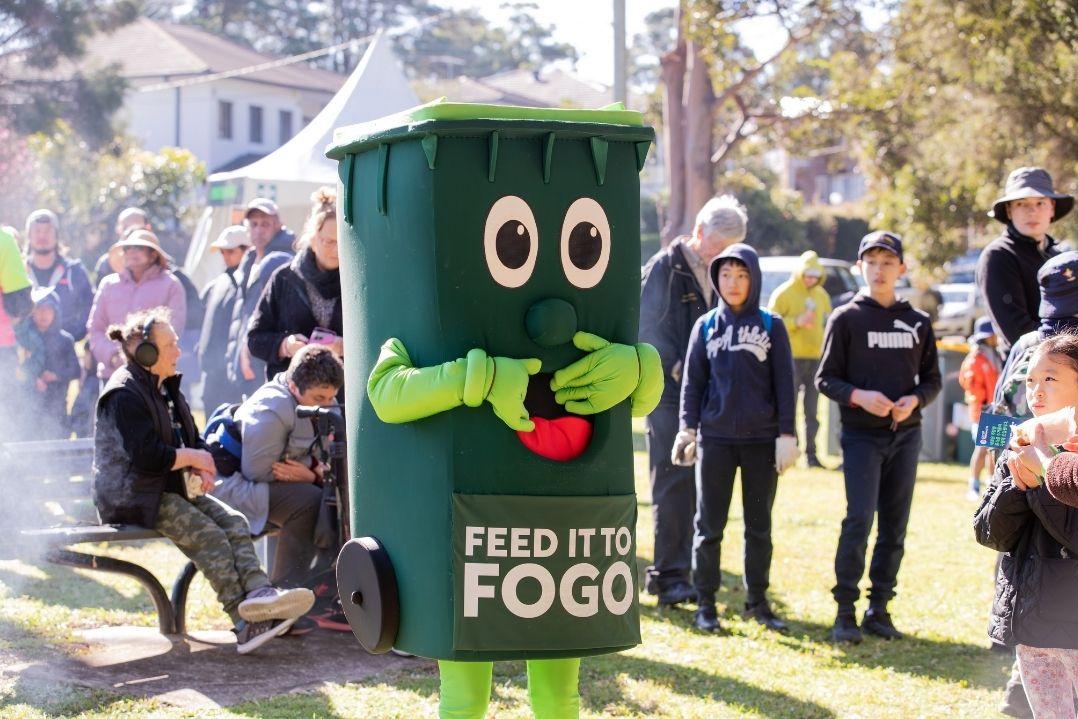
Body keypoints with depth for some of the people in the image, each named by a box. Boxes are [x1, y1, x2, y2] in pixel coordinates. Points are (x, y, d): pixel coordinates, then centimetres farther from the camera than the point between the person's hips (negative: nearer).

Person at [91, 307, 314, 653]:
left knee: (233, 521, -13)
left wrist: (201, 467, -1)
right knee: (207, 533, -25)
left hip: (173, 488, 9)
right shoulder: (126, 395, -13)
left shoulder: (166, 388, 18)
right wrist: (193, 458, -10)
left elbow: (192, 440, 21)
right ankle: (245, 623, -29)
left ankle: (257, 590, -32)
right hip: (134, 497, -9)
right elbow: (146, 456, -22)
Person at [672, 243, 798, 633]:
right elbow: (693, 381, 6)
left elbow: (784, 383, 2)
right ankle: (705, 604, 10)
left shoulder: (771, 326, 3)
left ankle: (757, 601, 17)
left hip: (762, 440, 0)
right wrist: (688, 429, -2)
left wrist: (786, 434, -4)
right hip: (715, 439, 0)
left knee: (759, 526, 7)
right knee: (709, 525, 3)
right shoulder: (706, 326, 6)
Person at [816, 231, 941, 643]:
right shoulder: (846, 319, 1)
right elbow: (825, 379, 0)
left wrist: (914, 400, -8)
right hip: (861, 436, -4)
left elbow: (932, 380, 13)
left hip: (905, 435, 4)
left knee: (895, 526, 5)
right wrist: (859, 396, -18)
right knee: (859, 520, -13)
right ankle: (845, 612, -6)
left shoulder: (918, 323, 11)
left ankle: (879, 609, 14)